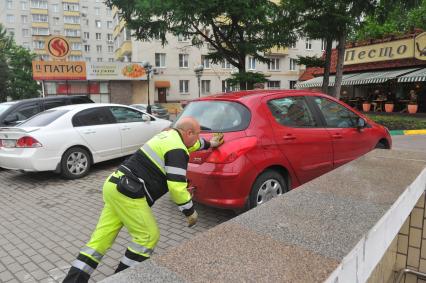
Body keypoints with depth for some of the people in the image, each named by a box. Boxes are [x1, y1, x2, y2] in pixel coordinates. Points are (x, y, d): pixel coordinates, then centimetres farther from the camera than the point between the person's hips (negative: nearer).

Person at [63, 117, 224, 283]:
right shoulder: (176, 150, -13)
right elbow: (177, 187, -18)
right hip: (128, 194, -10)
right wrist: (190, 212, -4)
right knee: (148, 236, 4)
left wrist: (209, 144, 51)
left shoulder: (168, 136, 18)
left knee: (101, 237, 11)